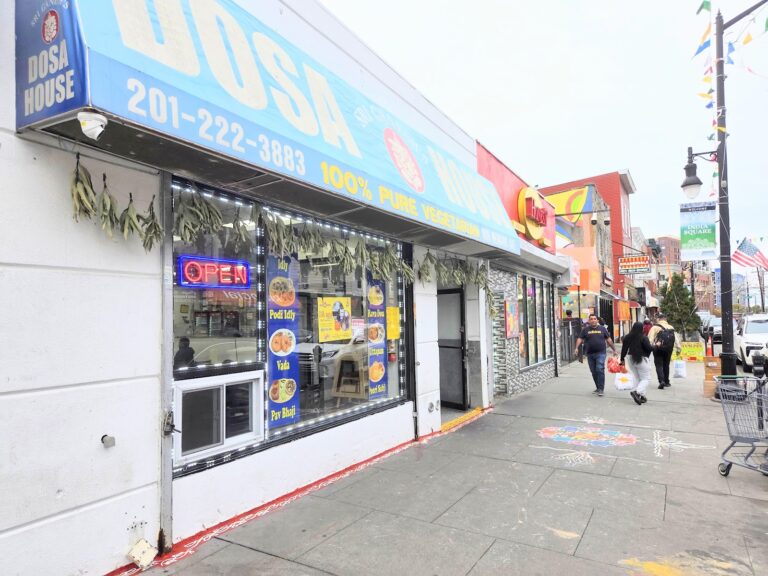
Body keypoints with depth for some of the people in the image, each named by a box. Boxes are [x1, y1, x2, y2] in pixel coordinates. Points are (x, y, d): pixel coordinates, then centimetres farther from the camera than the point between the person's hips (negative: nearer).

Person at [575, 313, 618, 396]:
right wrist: (576, 348, -16)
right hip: (590, 354, 2)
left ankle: (601, 389, -9)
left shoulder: (602, 329, 7)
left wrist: (614, 349, 11)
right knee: (594, 372, 9)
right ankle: (598, 388, 22)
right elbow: (580, 339, -1)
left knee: (600, 370, -13)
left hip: (600, 353, -2)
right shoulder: (585, 330, 6)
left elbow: (609, 340, 12)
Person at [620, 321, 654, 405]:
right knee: (645, 378, 2)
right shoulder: (643, 338, -15)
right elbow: (649, 348, -16)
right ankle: (637, 391, -20)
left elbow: (624, 349, 4)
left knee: (637, 378, 16)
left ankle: (642, 395, 14)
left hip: (630, 359, 6)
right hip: (641, 359, -6)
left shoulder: (627, 337, 1)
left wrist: (622, 359, 12)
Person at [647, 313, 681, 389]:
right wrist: (678, 348, 10)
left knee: (659, 365, 0)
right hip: (669, 349, 4)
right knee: (666, 365, 18)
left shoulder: (655, 327, -4)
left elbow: (650, 338, -14)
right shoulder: (671, 327, 9)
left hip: (658, 349, -4)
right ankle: (667, 382, 25)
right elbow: (676, 338, 8)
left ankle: (661, 381, -16)